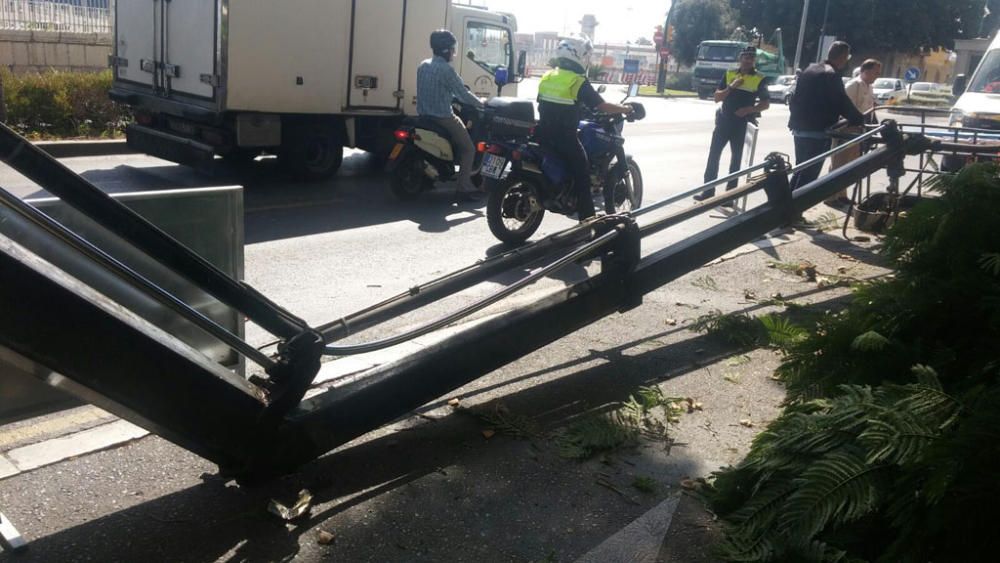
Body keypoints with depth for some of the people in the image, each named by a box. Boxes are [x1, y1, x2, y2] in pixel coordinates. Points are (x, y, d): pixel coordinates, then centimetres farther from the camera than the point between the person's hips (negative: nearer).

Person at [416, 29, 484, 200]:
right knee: (468, 149, 4)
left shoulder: (423, 66, 8)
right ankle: (464, 186, -4)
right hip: (443, 117, -9)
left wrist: (452, 95, 29)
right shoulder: (446, 69, -17)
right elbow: (463, 94, -14)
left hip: (425, 115, 9)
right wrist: (481, 104, 1)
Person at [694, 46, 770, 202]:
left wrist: (748, 109, -17)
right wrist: (731, 87, -15)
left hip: (742, 124, -2)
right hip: (724, 121, 2)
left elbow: (766, 103, -1)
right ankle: (708, 191, 9)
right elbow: (717, 98, 0)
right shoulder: (729, 74, 4)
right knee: (713, 155, 1)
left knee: (736, 159, 6)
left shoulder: (759, 79, -2)